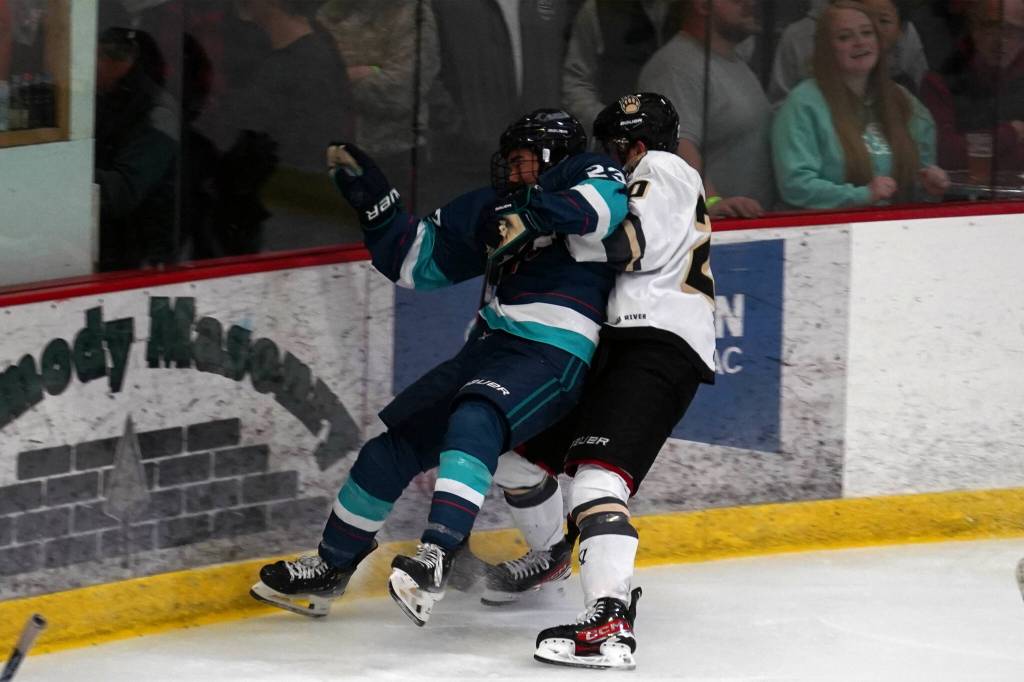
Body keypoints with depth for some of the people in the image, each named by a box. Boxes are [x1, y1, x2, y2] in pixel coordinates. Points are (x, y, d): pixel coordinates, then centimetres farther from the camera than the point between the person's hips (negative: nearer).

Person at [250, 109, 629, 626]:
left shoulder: (588, 174, 2)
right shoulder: (495, 208, 22)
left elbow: (610, 202, -23)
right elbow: (418, 258, 24)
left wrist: (539, 214, -30)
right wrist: (372, 197, 15)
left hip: (553, 356, -9)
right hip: (488, 349, 9)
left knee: (474, 420, -35)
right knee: (397, 437, 10)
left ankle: (436, 559, -46)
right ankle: (330, 567, 24)